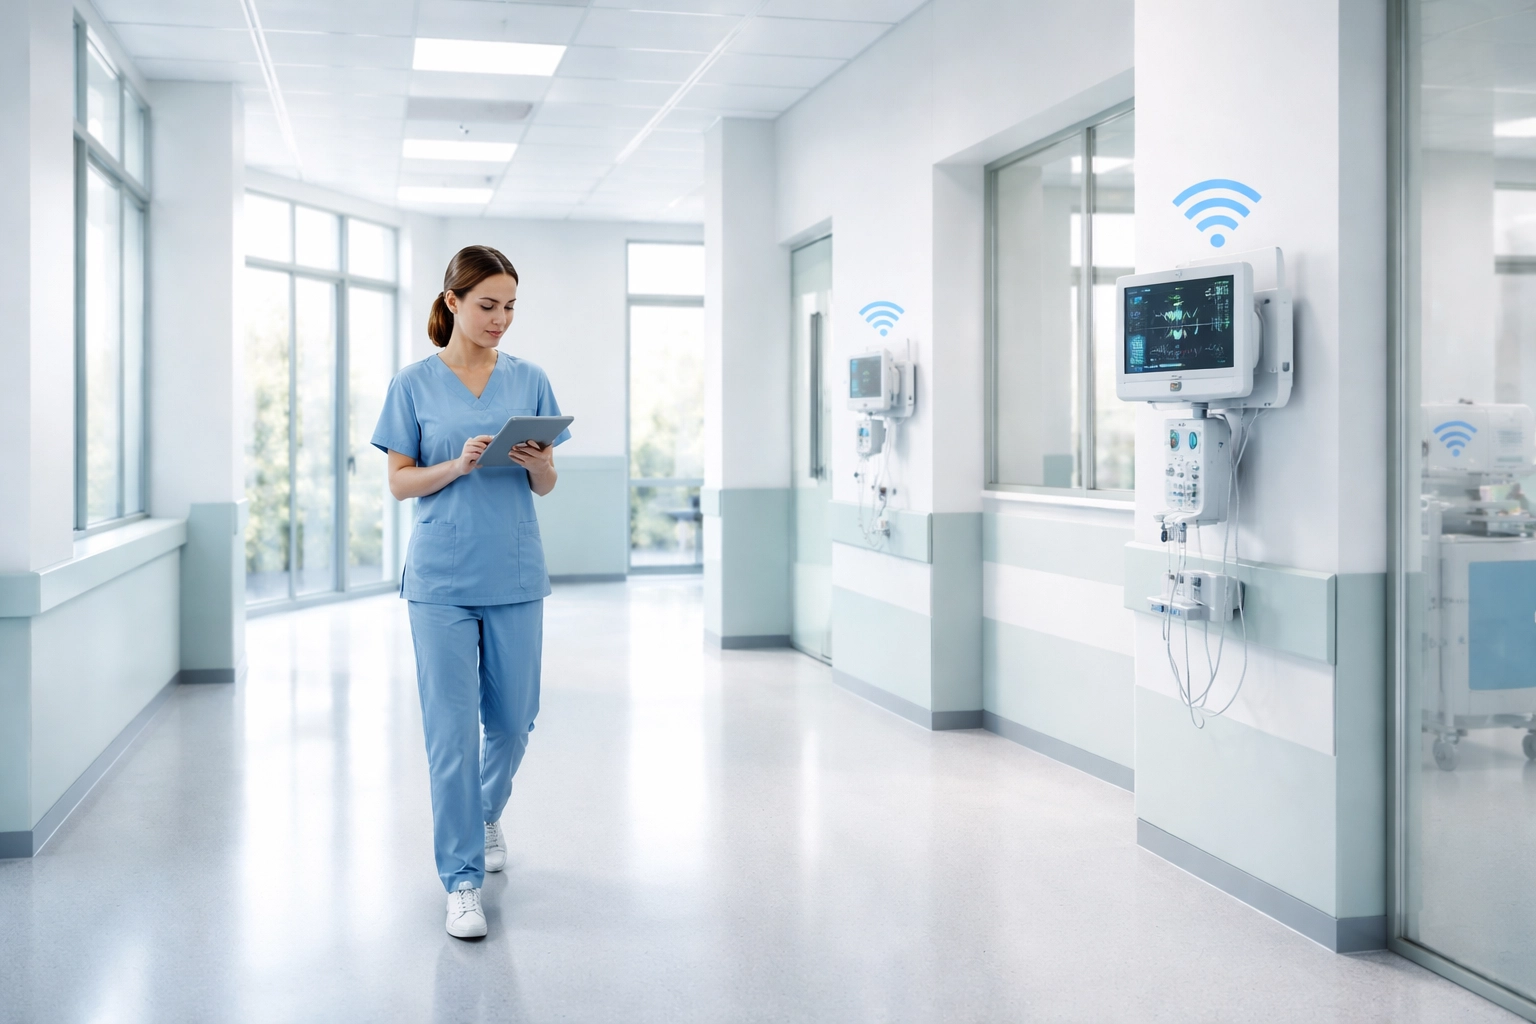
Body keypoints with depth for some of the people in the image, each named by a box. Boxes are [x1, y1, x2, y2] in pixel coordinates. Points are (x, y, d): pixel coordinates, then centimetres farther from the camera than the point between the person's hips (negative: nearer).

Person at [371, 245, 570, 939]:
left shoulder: (528, 381, 6)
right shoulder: (414, 385, 1)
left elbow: (547, 485, 8)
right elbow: (400, 482, -1)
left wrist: (539, 463, -15)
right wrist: (458, 465, -18)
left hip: (515, 575, 3)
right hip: (442, 577, -2)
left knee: (512, 719, 11)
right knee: (451, 727, -2)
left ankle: (486, 815, 41)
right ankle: (462, 880, 7)